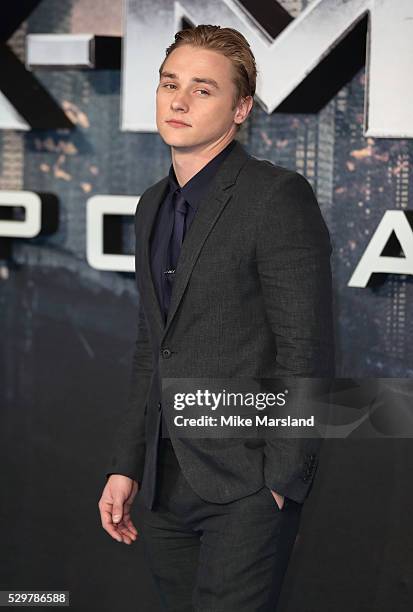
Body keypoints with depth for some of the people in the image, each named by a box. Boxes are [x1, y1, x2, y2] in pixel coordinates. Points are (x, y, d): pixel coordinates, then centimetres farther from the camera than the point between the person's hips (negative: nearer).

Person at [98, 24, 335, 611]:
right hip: (166, 484, 7)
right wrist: (126, 466, 15)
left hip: (247, 481, -7)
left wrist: (283, 479, -15)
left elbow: (307, 349, -13)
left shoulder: (278, 197, -10)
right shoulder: (154, 205, 15)